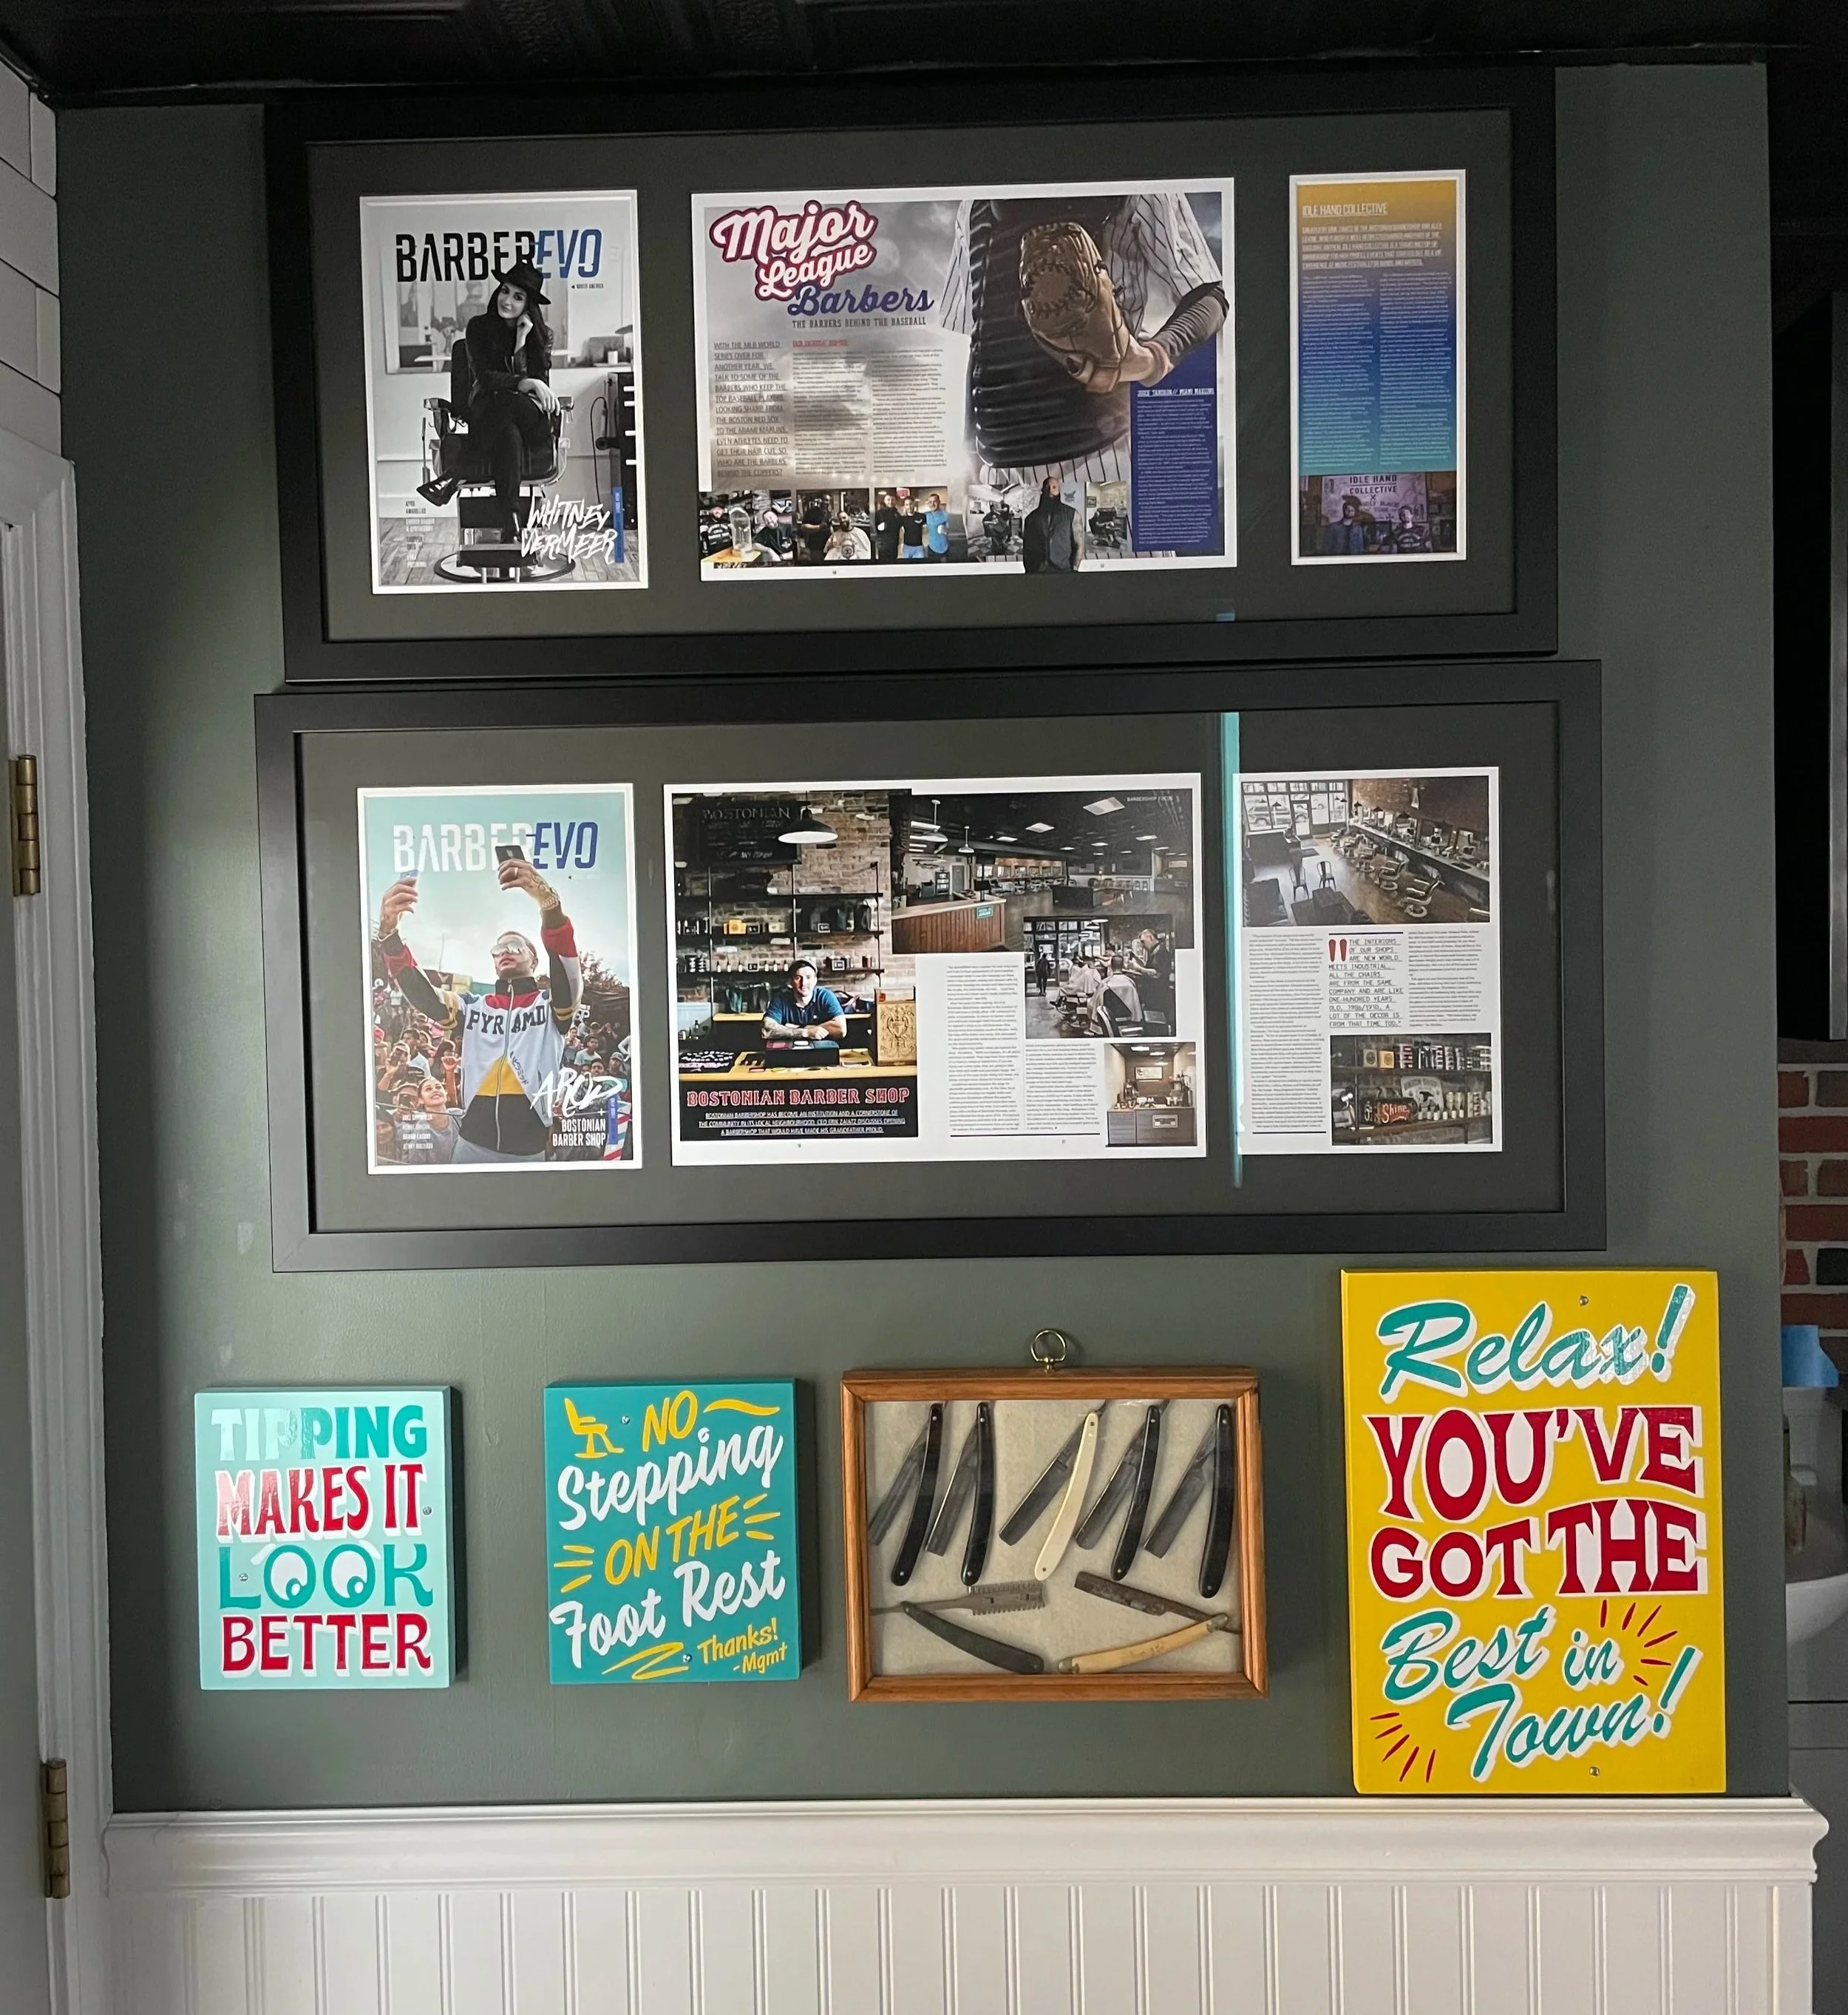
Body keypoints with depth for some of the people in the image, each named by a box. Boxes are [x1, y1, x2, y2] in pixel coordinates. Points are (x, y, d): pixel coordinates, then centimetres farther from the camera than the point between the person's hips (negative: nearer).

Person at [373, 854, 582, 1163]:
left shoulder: (553, 1005, 6)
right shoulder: (471, 1007, 15)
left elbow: (567, 963, -14)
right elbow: (418, 991, -1)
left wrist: (548, 901, -34)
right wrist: (389, 931, -21)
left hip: (529, 1153, -2)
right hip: (473, 1147, 2)